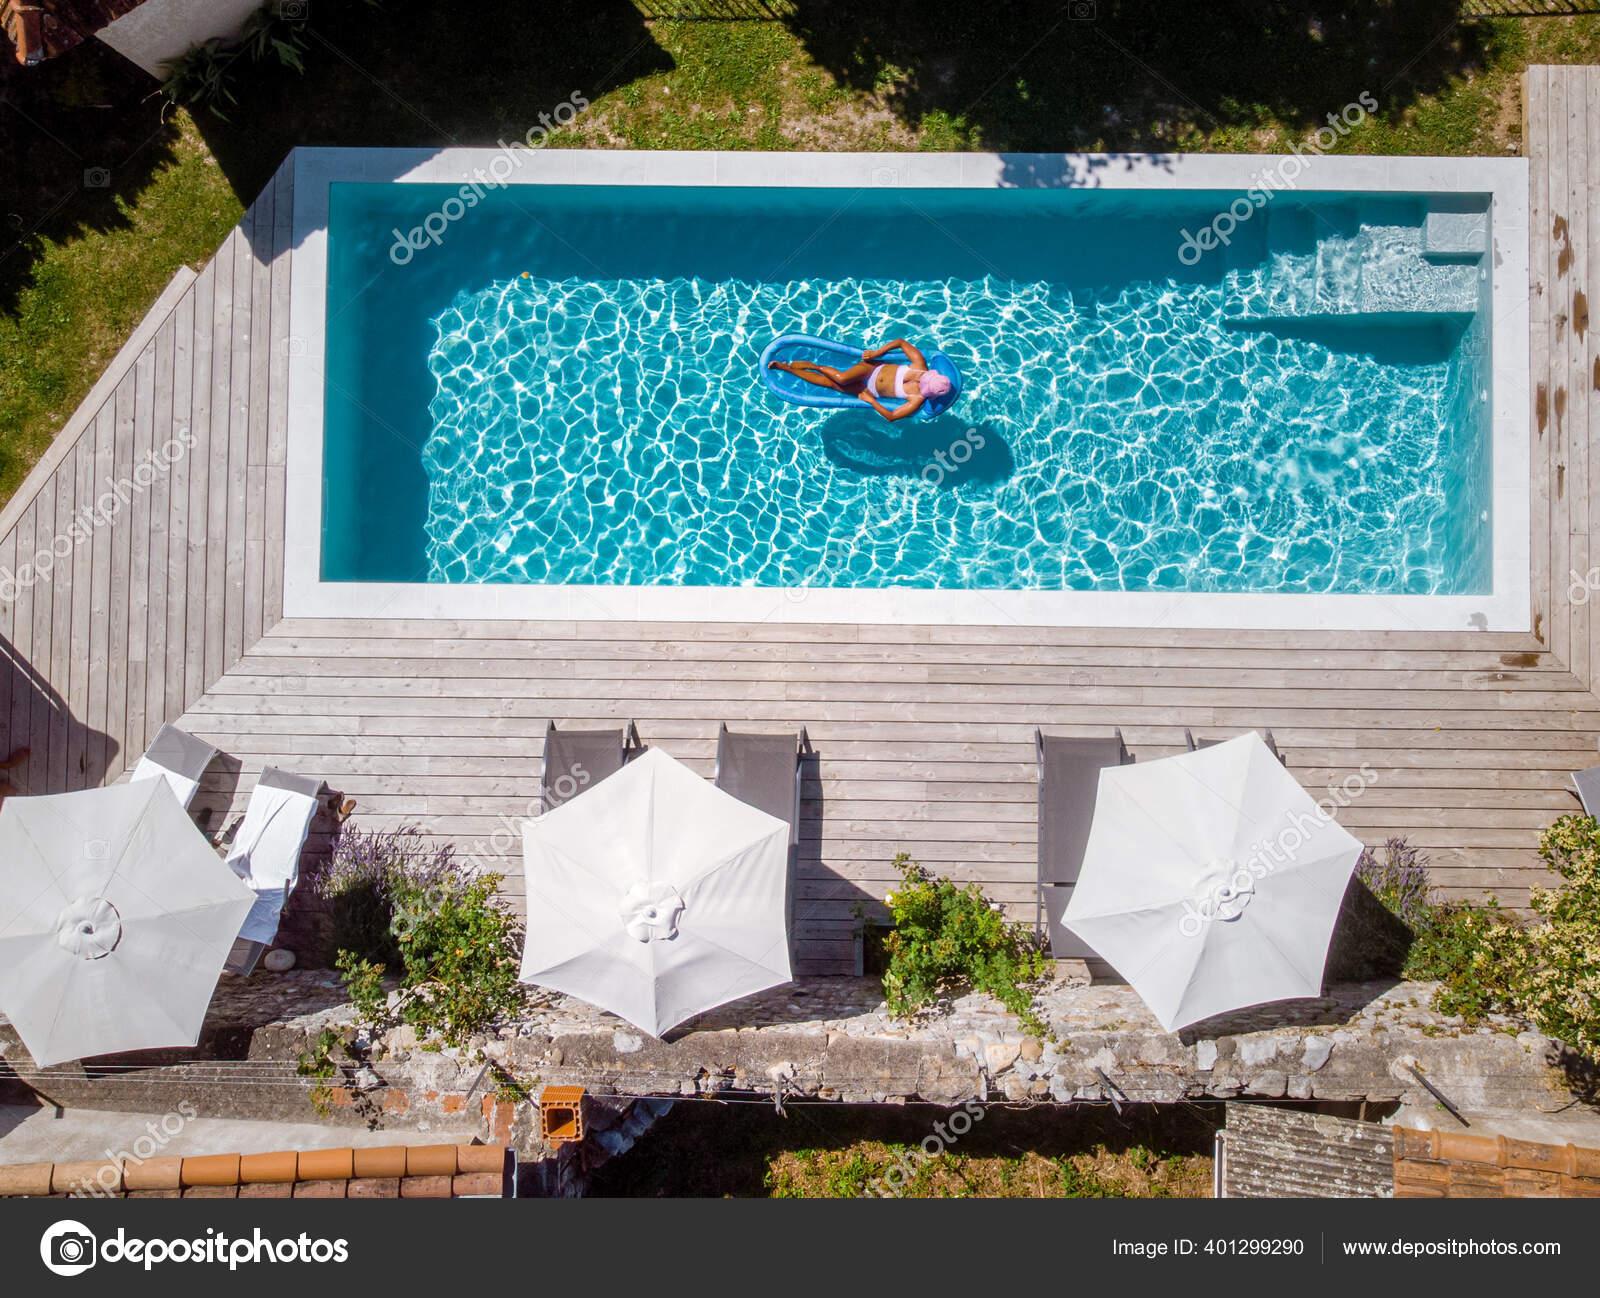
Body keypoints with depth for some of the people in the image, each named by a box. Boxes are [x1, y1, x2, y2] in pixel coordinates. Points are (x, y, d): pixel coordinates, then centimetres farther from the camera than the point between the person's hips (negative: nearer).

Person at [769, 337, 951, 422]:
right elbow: (901, 342, -5)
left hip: (869, 392, -1)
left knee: (829, 382, -10)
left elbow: (891, 416, -18)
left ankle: (785, 367, 4)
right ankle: (811, 365, 2)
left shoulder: (917, 400, -22)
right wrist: (877, 352, -13)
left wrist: (870, 401, -18)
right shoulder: (920, 363, -15)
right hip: (873, 368, 1)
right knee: (841, 378, -27)